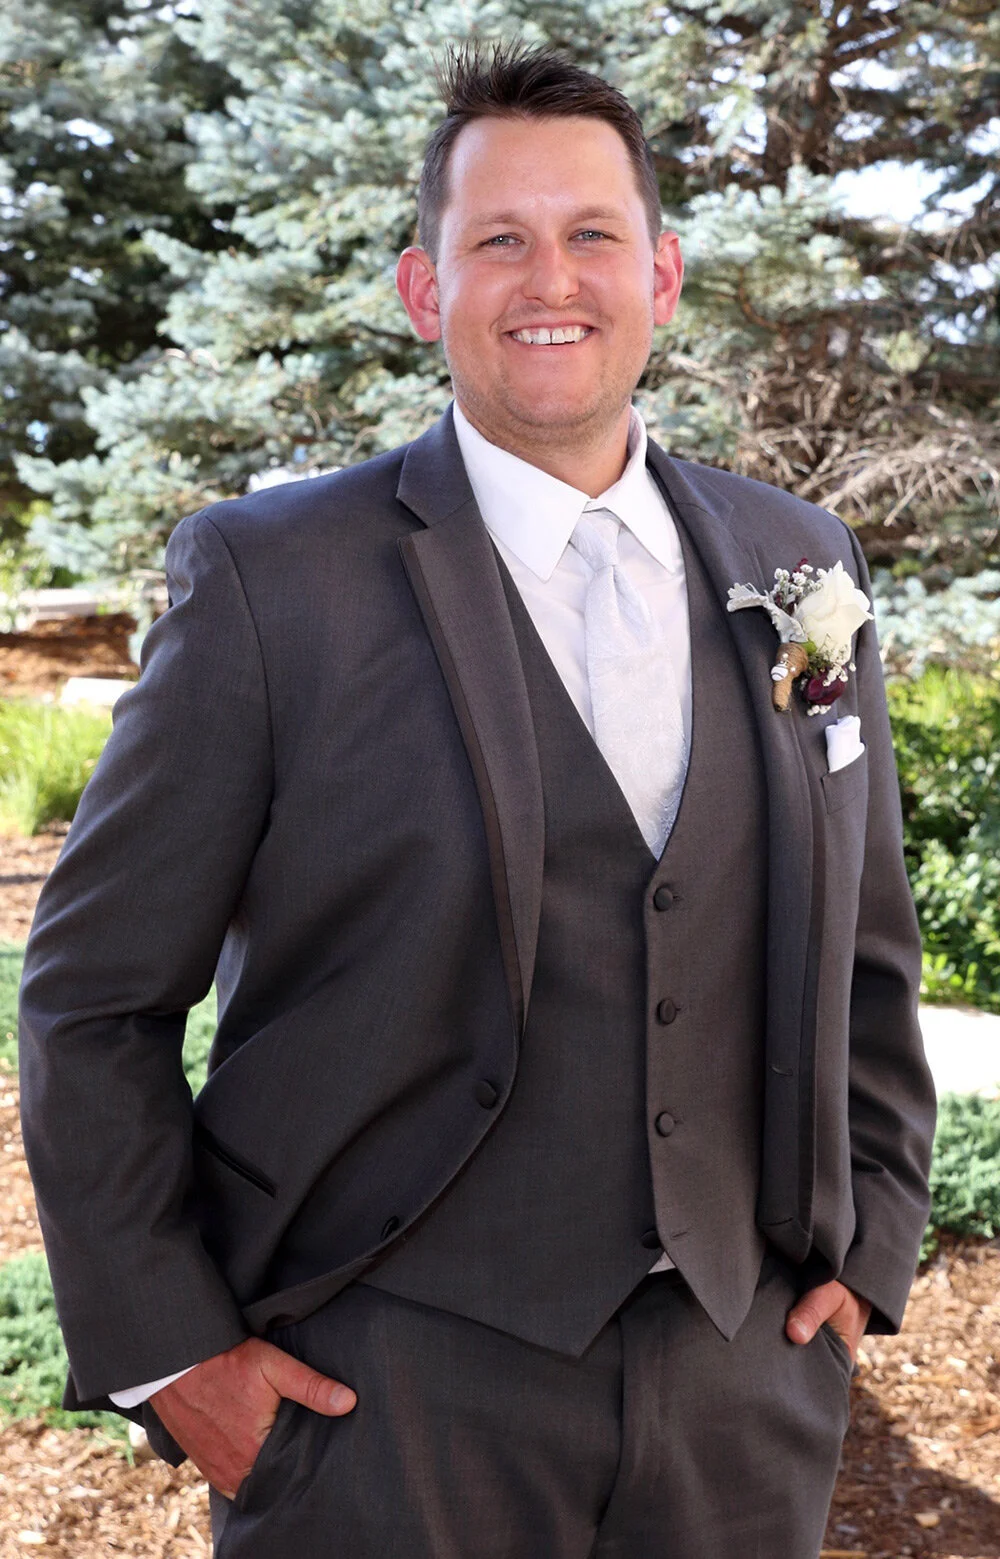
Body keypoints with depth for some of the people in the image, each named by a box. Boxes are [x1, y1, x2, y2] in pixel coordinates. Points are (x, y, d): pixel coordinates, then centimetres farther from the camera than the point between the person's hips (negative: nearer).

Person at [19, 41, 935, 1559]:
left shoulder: (799, 564, 5)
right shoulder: (267, 576, -8)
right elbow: (93, 996, -5)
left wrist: (868, 1243, 7)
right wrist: (167, 1349, -8)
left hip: (742, 1381, 4)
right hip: (387, 1405, -3)